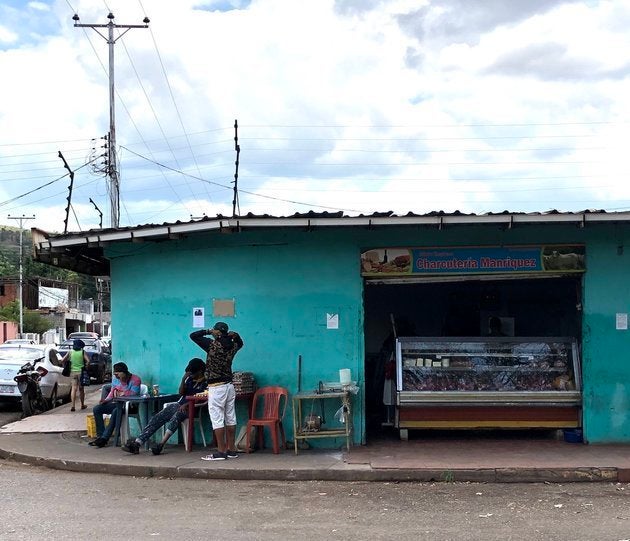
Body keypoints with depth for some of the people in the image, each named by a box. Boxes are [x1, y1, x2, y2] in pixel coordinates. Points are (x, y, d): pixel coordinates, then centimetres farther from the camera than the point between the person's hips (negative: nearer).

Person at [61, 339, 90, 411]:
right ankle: (82, 405, 24)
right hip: (81, 372, -1)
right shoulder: (83, 352, -4)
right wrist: (86, 367, -1)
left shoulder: (70, 352, 3)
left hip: (73, 372, 1)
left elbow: (62, 360, 0)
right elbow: (88, 361, -15)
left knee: (74, 388, -2)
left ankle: (73, 406, -14)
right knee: (81, 389, 12)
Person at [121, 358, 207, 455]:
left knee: (176, 416, -39)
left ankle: (161, 444, -46)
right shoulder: (190, 379, 17)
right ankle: (137, 443, -23)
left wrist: (186, 405, -24)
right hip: (180, 404, 7)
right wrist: (183, 379, -1)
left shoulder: (205, 383, -4)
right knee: (157, 418, -14)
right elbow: (181, 393, 13)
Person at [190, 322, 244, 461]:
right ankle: (231, 450, 14)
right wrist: (234, 335, 9)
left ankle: (221, 452, -3)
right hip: (229, 386, 6)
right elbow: (240, 343, 29)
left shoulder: (213, 345, -12)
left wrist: (209, 331, -5)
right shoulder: (232, 346, 5)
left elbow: (193, 335, -10)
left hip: (216, 388, -6)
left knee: (217, 419, -3)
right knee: (230, 418, 9)